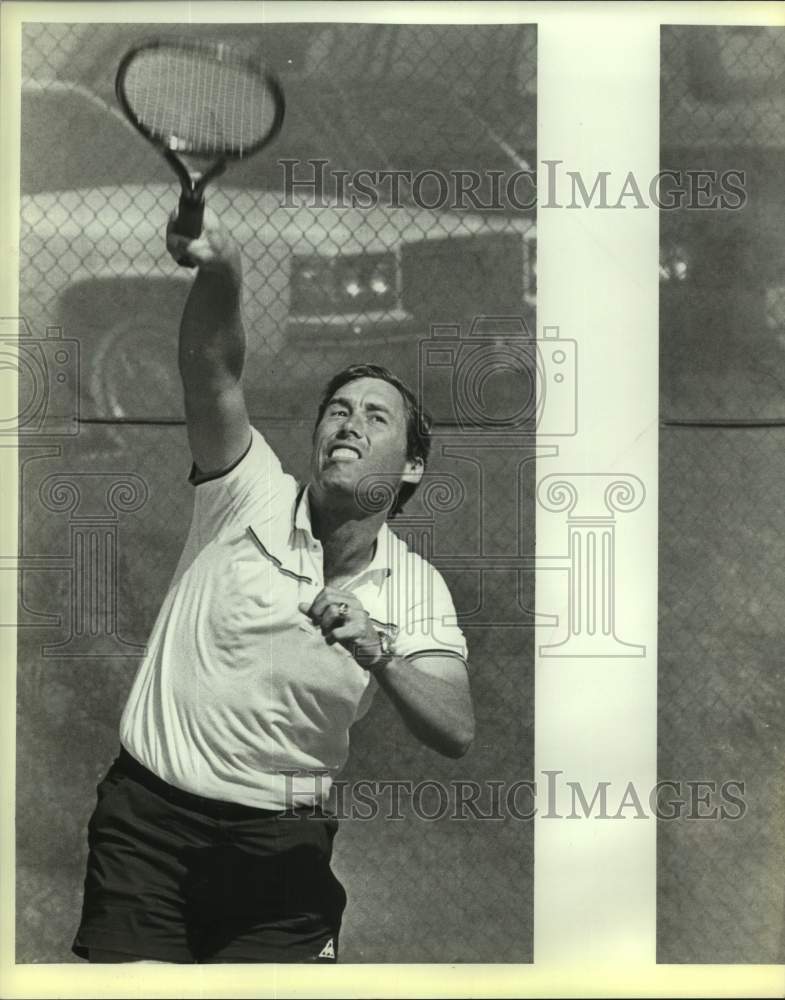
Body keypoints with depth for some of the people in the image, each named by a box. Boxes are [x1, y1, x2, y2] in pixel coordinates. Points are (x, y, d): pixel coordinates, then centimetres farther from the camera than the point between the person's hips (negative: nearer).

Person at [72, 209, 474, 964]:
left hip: (283, 840, 2)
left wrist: (378, 652, -27)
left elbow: (456, 733, -10)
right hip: (150, 809, -1)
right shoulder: (253, 495, -5)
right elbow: (212, 370, -21)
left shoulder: (416, 588, 1)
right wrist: (220, 271, -41)